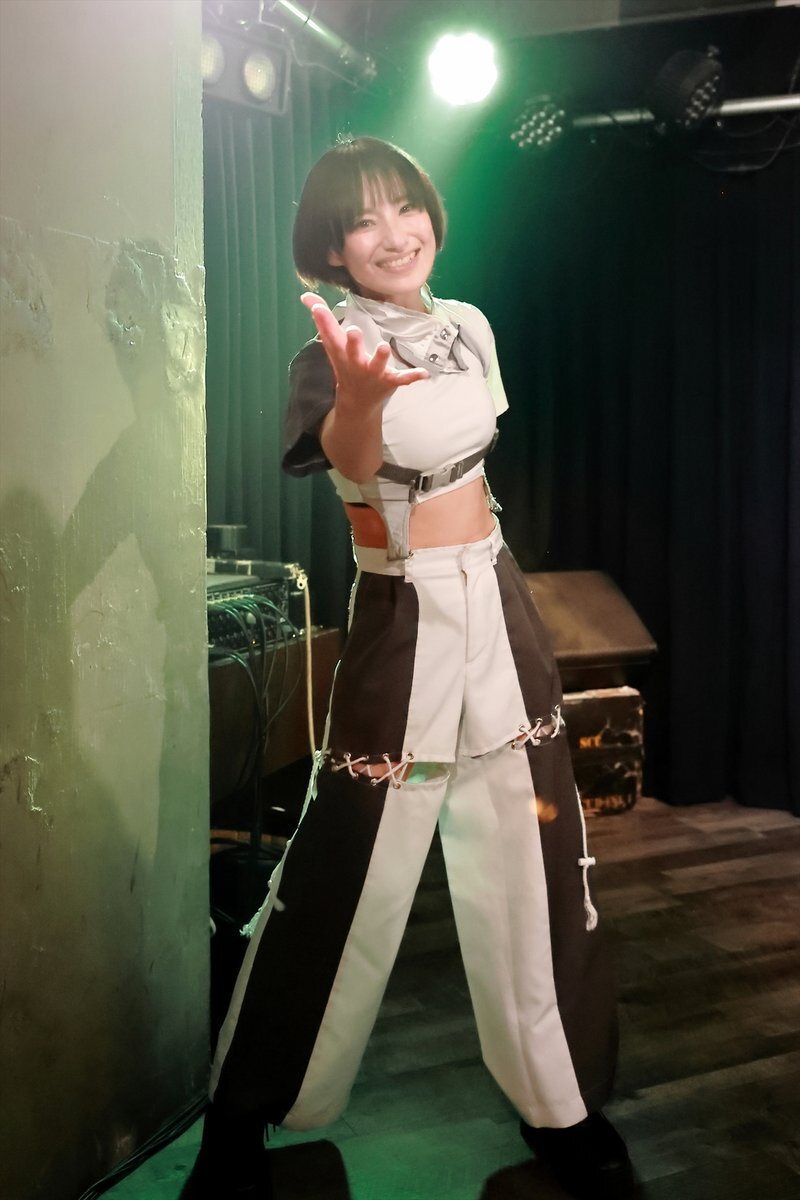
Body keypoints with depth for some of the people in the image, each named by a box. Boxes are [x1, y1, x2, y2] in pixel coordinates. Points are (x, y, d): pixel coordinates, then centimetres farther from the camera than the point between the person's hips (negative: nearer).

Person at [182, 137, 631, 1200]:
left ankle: (563, 1103, 26)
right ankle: (247, 1110, 20)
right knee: (348, 867, -1)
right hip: (400, 618, -5)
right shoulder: (331, 351, -11)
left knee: (532, 856, 10)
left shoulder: (469, 325, 8)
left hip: (499, 601, 6)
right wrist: (358, 395, -56)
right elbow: (348, 455, -34)